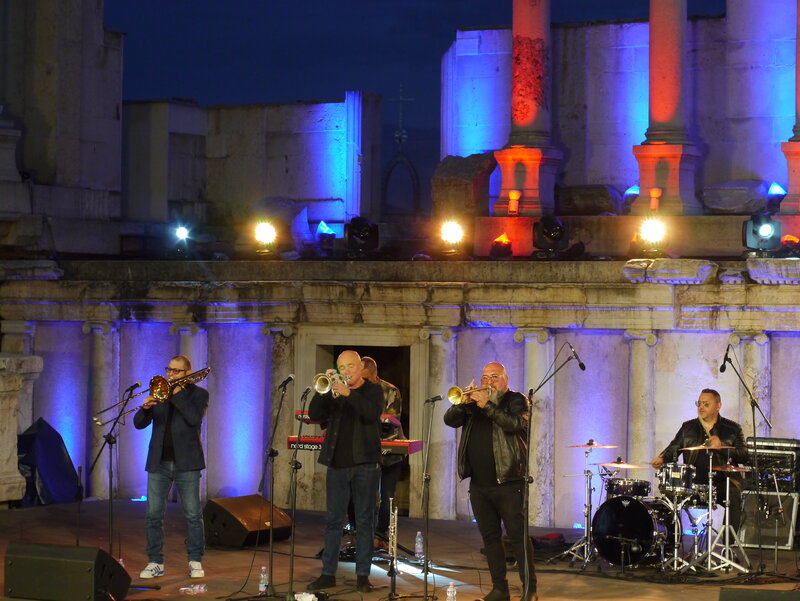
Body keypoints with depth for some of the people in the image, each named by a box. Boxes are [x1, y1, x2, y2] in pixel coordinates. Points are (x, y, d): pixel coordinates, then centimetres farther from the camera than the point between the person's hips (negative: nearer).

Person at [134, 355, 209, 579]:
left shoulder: (198, 394, 4)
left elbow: (195, 418, -16)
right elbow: (139, 423, 7)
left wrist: (177, 394, -14)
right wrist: (145, 408, -14)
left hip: (186, 462, -3)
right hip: (158, 462, 3)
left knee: (193, 515, -1)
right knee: (153, 515, 0)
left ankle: (195, 561, 8)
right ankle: (155, 562, 6)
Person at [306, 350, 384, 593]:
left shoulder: (373, 391, 3)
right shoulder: (334, 393, 12)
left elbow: (373, 413, -17)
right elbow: (314, 414, -1)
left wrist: (348, 393, -26)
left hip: (365, 464, -3)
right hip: (337, 464, 3)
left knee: (364, 521, 1)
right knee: (333, 520, 4)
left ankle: (363, 575, 5)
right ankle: (328, 573, 9)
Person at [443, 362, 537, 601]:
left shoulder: (516, 400, 2)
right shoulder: (474, 402, 15)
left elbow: (514, 424, -17)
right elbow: (450, 420, 4)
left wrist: (487, 405, -21)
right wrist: (463, 402, -14)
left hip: (508, 482, -5)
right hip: (479, 483, 6)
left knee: (519, 535, -7)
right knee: (490, 536, 8)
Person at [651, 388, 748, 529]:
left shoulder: (732, 429, 7)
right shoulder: (687, 428, 17)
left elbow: (744, 456, -1)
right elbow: (673, 448, 12)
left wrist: (721, 446, -16)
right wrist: (662, 458, -10)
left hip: (723, 482, -2)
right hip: (694, 482, 2)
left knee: (734, 497, -31)